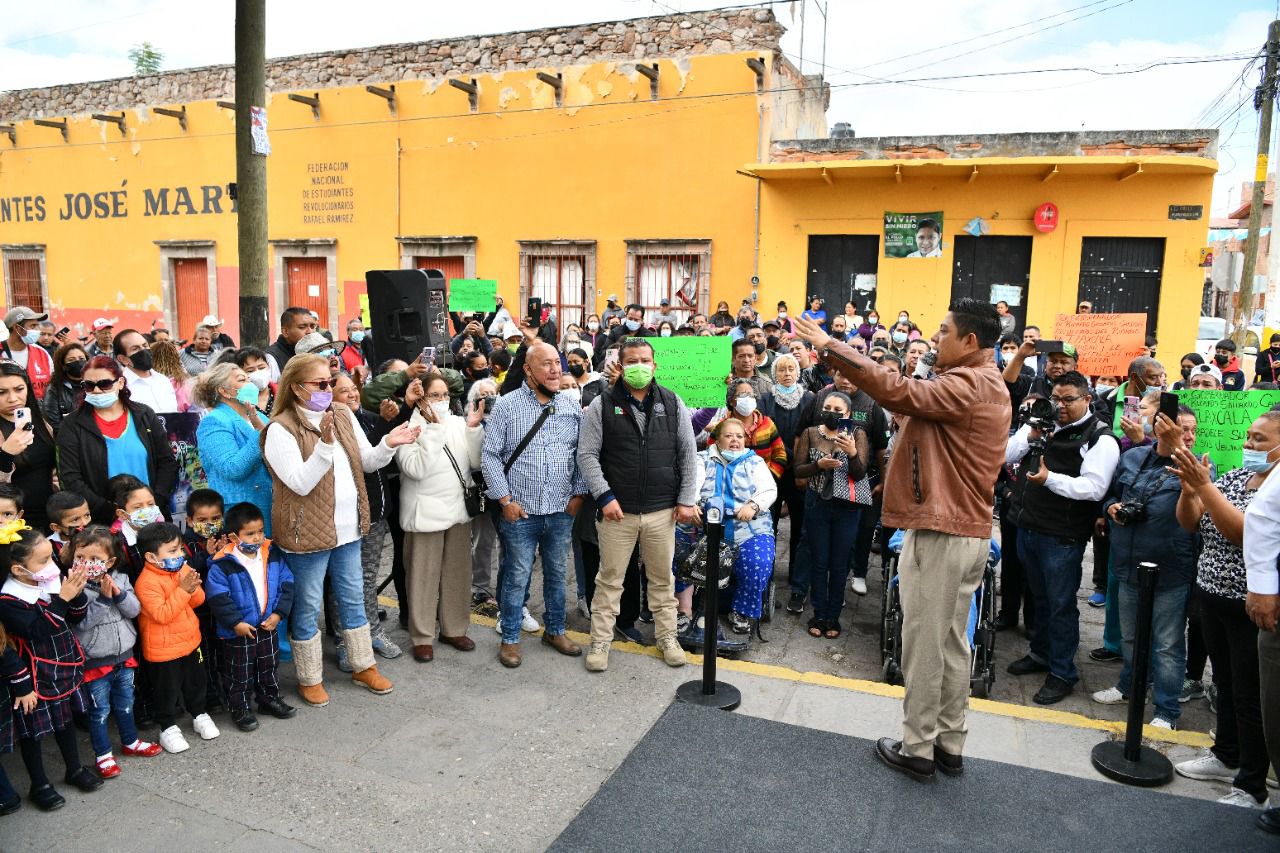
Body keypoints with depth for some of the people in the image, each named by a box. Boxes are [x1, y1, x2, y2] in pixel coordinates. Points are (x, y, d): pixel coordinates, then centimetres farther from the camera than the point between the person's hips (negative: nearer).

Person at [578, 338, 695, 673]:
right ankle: (601, 641, 22)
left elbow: (688, 454, 7)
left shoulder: (673, 404, 5)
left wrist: (686, 499, 1)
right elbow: (587, 454, -4)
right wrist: (604, 497, -12)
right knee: (610, 579, 9)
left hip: (663, 511, 2)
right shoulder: (602, 405, -2)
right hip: (617, 510, -2)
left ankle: (667, 636, 30)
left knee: (662, 578, 14)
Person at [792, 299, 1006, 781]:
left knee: (924, 644, 1)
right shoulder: (989, 385, 15)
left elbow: (901, 392, -29)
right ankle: (950, 744, 27)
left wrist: (830, 348, -27)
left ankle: (918, 749, 14)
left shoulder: (965, 384, -17)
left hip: (939, 533, -10)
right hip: (969, 531, 10)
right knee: (952, 641, 16)